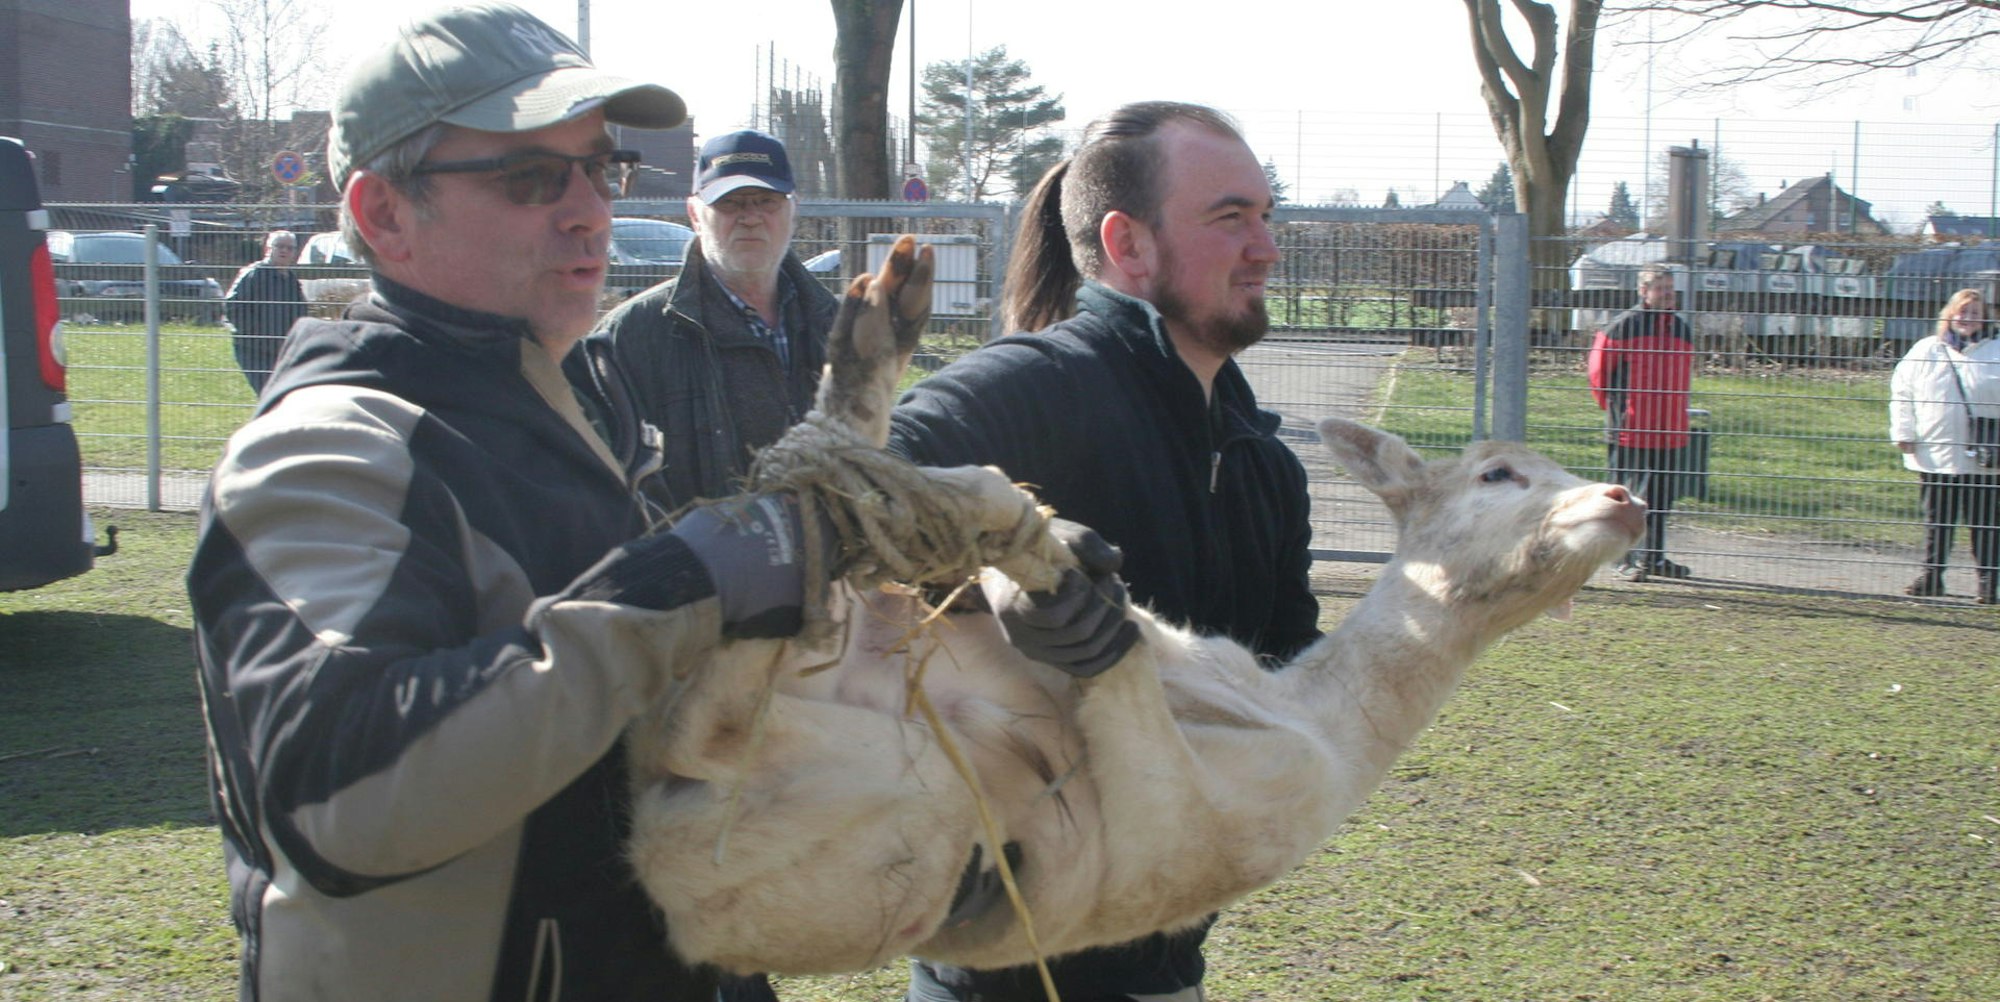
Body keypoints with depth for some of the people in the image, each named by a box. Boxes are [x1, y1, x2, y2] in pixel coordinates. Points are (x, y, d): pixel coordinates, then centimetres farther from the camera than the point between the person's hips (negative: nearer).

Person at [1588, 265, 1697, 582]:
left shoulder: (1680, 328, 14)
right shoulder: (1623, 325, -7)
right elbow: (1599, 369, -4)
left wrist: (1674, 411, 15)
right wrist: (1614, 407, -1)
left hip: (1671, 430, 6)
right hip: (1631, 428, -6)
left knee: (1662, 497, 10)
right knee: (1628, 497, -3)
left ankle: (1654, 558, 20)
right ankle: (1625, 559, 3)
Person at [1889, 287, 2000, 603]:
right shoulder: (1925, 351, 7)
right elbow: (1902, 392, 10)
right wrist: (1903, 433, 1)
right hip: (1934, 456, 2)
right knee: (1936, 521, 10)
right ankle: (1931, 577, 19)